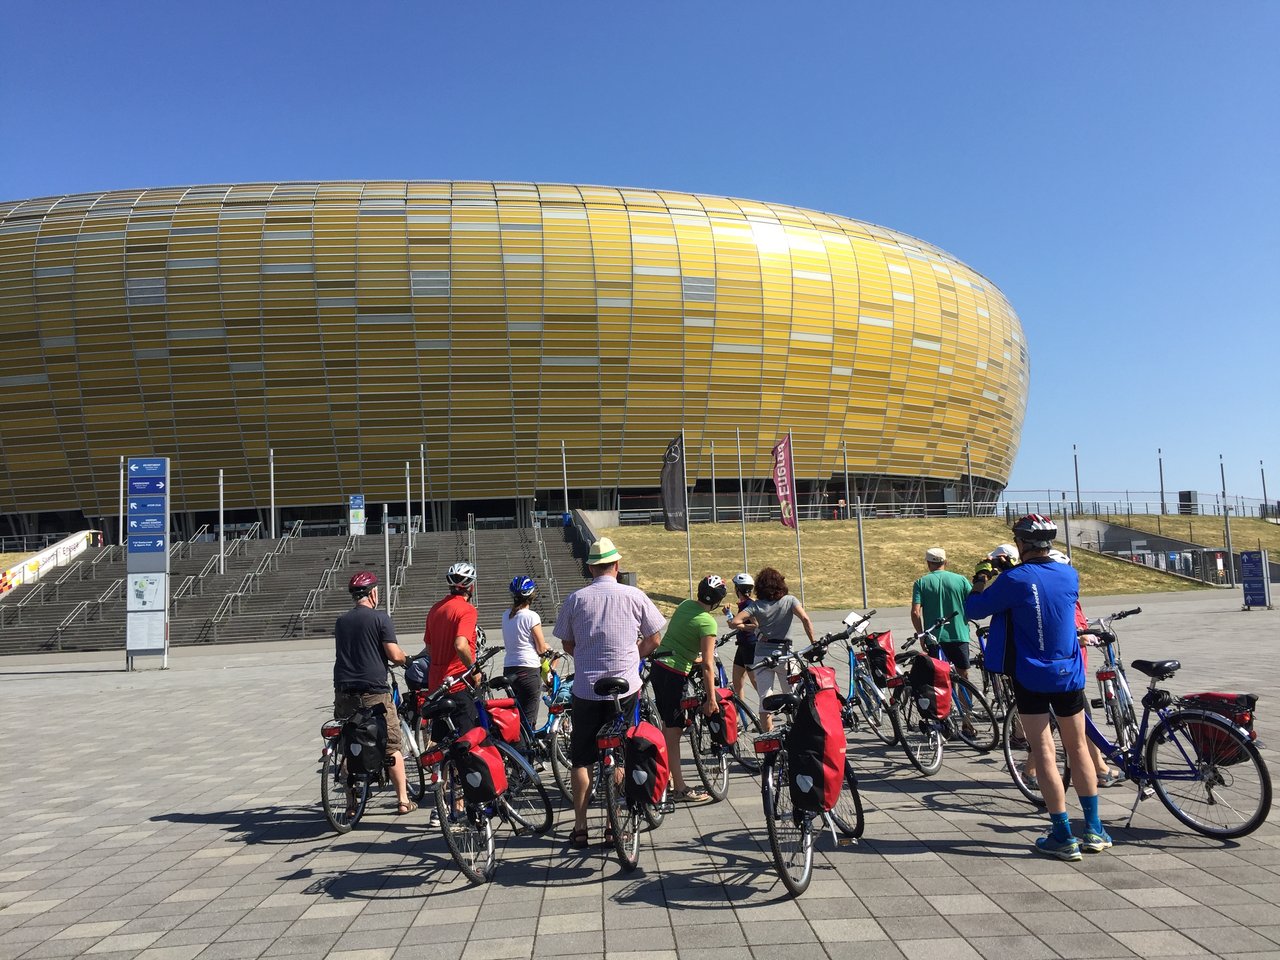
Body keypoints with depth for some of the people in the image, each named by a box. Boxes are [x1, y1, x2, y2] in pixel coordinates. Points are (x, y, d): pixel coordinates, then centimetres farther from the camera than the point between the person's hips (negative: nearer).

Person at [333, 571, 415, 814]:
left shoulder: (341, 621, 11)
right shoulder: (380, 618, -6)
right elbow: (395, 655, -11)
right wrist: (405, 659, 10)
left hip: (344, 692, 5)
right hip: (374, 692, -4)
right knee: (392, 746, 6)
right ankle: (403, 800, 9)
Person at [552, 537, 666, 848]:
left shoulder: (576, 598, -2)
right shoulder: (634, 596, -3)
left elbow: (567, 644, 8)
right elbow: (653, 640, 5)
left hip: (585, 689, 0)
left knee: (582, 760, 10)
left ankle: (580, 828, 12)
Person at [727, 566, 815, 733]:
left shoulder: (756, 605, -2)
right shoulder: (790, 600, -1)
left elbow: (734, 622, -14)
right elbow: (805, 619, -17)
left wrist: (751, 626, 3)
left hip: (762, 656, 0)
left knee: (765, 700, 2)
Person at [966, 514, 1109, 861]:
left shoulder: (1014, 579, -15)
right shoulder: (1069, 574, 0)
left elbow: (972, 610, -9)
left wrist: (982, 586, 10)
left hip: (1031, 678, -4)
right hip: (1070, 675, 5)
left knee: (1044, 753, 2)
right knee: (1078, 748, 16)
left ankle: (1063, 837, 4)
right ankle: (1094, 831, 23)